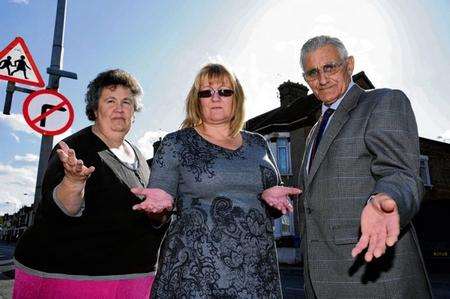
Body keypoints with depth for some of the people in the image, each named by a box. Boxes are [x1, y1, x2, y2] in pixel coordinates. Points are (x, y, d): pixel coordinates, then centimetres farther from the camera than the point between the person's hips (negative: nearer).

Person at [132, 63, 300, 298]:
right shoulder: (176, 144, -2)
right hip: (196, 271, -3)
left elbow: (273, 208, 16)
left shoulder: (257, 144, 9)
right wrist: (159, 202, -23)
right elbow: (154, 208, -1)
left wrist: (272, 197, -6)